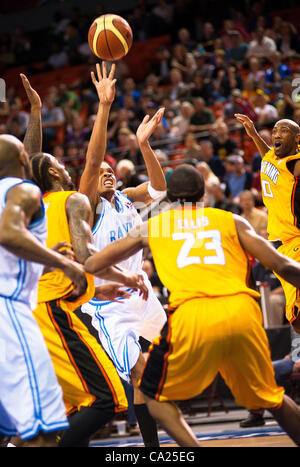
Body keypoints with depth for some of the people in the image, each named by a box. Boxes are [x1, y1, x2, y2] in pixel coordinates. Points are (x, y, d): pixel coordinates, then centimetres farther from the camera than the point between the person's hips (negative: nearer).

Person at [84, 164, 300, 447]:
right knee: (269, 396, 23)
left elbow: (91, 265, 27)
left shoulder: (151, 227, 22)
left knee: (155, 394, 18)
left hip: (191, 315, -2)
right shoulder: (232, 221, 22)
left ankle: (192, 446, -2)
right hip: (241, 310, 2)